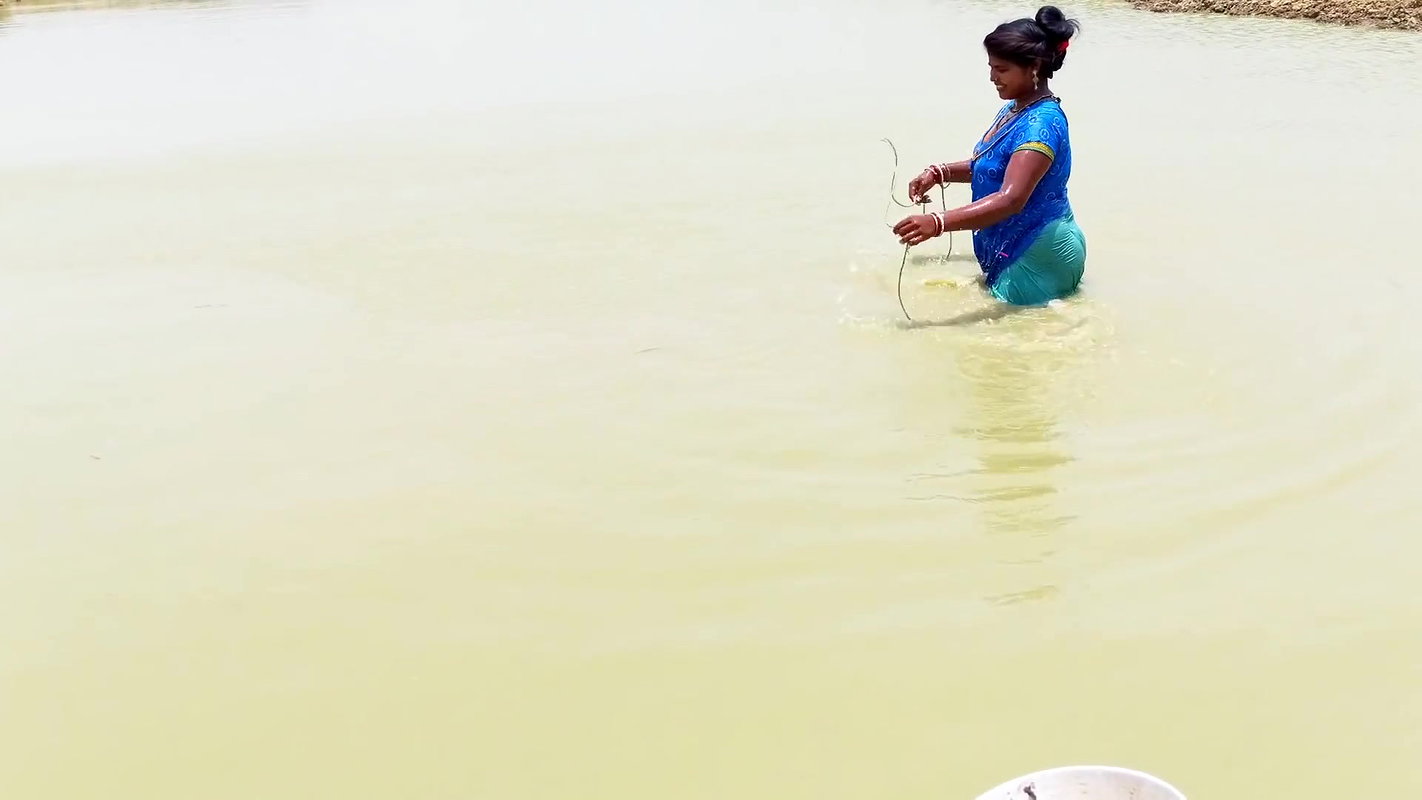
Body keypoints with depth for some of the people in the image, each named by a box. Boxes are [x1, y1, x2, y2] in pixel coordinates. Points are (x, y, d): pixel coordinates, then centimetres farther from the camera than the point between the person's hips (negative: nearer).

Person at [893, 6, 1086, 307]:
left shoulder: (1041, 124, -26)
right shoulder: (1015, 110, 7)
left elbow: (1011, 199, -37)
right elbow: (990, 167, 23)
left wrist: (937, 223, -47)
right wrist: (939, 173, 5)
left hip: (1038, 258, -11)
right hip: (1016, 252, 11)